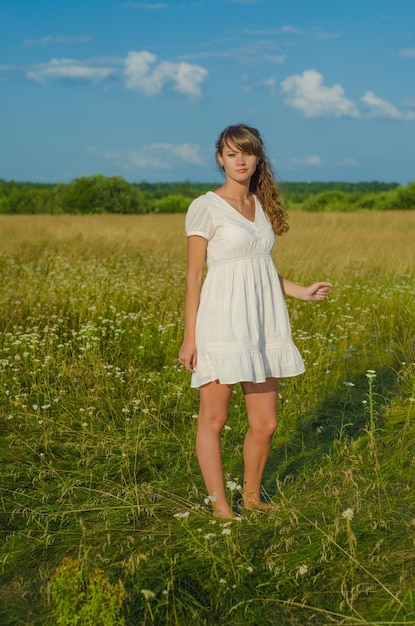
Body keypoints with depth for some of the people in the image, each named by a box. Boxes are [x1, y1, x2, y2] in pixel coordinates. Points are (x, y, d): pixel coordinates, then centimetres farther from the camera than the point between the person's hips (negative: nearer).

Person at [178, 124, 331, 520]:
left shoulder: (261, 206, 13)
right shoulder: (205, 207, -5)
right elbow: (194, 275, -6)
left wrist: (302, 292, 9)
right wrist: (189, 337, -8)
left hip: (262, 324, 6)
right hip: (222, 321, -6)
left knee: (265, 423, 9)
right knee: (213, 420, 4)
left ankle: (252, 496, 29)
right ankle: (220, 506, 16)